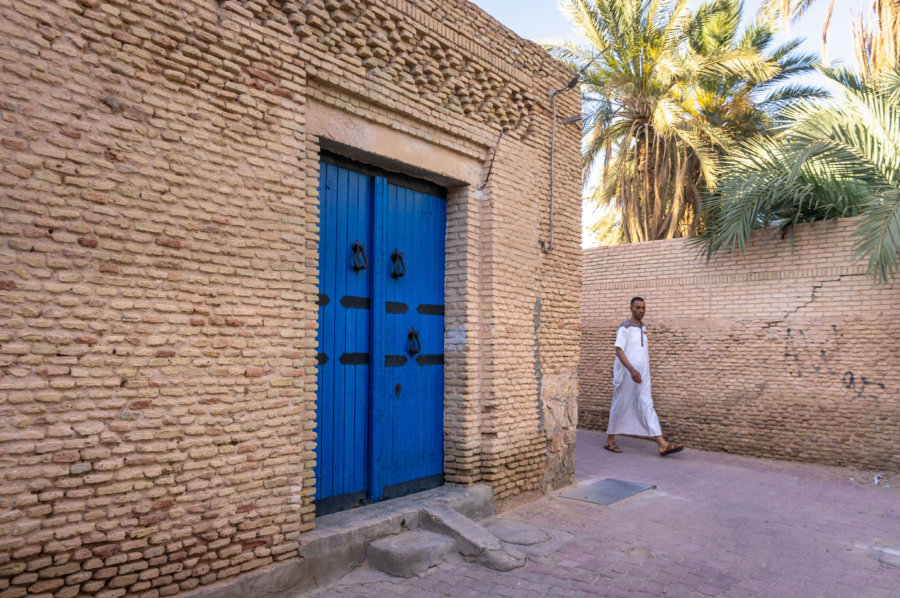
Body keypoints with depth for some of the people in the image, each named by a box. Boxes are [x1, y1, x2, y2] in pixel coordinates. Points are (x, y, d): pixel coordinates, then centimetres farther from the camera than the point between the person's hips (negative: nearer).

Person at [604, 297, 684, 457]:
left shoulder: (643, 327, 13)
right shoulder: (625, 328, -11)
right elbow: (619, 351, -18)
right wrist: (632, 370, -27)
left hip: (642, 375, 6)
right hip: (626, 374, -6)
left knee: (647, 406, 0)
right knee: (620, 406, 4)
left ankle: (662, 445, -7)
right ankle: (610, 441, 18)